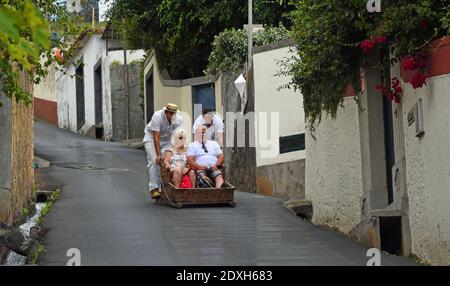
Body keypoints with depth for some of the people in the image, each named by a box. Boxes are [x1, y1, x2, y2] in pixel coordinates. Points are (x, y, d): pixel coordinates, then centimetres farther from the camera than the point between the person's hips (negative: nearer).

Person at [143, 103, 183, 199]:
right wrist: (158, 155, -37)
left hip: (167, 140, 3)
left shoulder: (179, 120, -22)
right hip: (151, 138, -3)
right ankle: (154, 188, -19)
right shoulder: (157, 116, -32)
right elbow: (156, 138, -33)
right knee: (154, 161, -18)